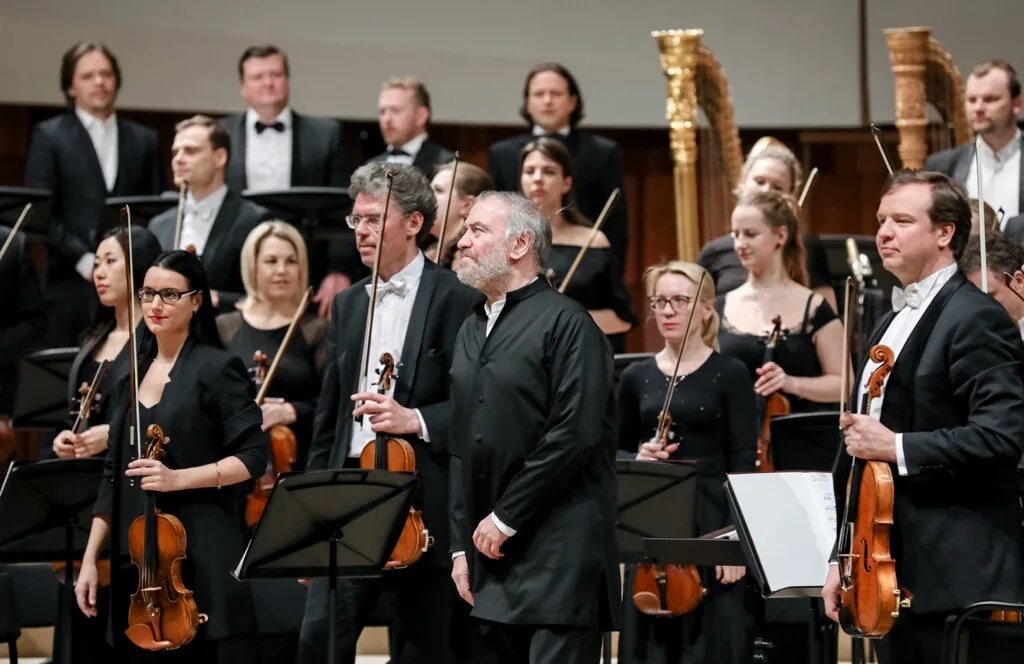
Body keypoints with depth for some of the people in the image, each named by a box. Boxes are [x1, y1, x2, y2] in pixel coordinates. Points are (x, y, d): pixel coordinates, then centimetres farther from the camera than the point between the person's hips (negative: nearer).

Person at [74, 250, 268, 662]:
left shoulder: (217, 368, -2)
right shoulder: (132, 375, 15)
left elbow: (252, 458, -7)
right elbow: (114, 478, 17)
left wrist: (177, 478, -18)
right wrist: (89, 559, 12)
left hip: (199, 558, -6)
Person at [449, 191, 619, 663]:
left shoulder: (565, 322, -7)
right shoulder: (472, 331, 18)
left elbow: (575, 435, -16)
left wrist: (505, 517, -13)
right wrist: (462, 545, 10)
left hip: (557, 553, -8)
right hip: (494, 551, 8)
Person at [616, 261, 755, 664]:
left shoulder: (729, 374, -2)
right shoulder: (637, 377, 9)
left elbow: (744, 463, -5)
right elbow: (616, 453, 17)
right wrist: (639, 459, -6)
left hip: (710, 522, -4)